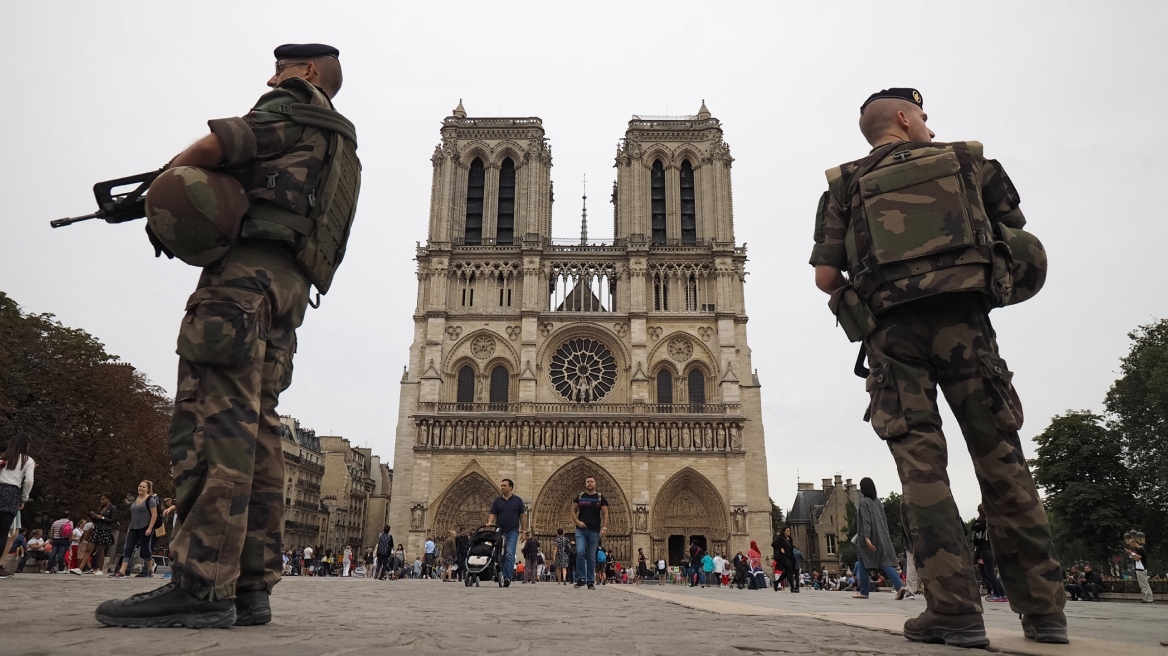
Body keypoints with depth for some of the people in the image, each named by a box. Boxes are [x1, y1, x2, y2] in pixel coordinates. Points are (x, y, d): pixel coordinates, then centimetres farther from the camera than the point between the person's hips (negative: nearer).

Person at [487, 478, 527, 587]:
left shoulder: (517, 500, 5)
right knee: (501, 555, 8)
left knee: (509, 554, -16)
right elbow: (492, 514, 6)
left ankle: (507, 577, -20)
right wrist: (490, 522, -15)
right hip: (500, 532, 3)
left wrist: (524, 530, 2)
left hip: (513, 532, -3)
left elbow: (522, 516, 6)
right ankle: (501, 576, 17)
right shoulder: (497, 501, 10)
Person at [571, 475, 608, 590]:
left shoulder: (600, 498, 5)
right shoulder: (579, 497, 7)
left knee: (591, 558, 5)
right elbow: (573, 511, 10)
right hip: (581, 530, 0)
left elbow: (605, 514, 2)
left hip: (594, 531, 0)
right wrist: (577, 522, -8)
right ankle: (581, 579, -6)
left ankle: (591, 582, 12)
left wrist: (604, 528, -10)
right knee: (580, 553, -16)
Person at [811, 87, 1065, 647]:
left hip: (892, 332, 0)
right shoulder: (968, 161, 16)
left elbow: (825, 276, 5)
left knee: (922, 466, -2)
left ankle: (955, 611, -6)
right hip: (962, 320, 1)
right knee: (1001, 460, 5)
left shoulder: (845, 186, 13)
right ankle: (1043, 610, 8)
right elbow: (1019, 241, 19)